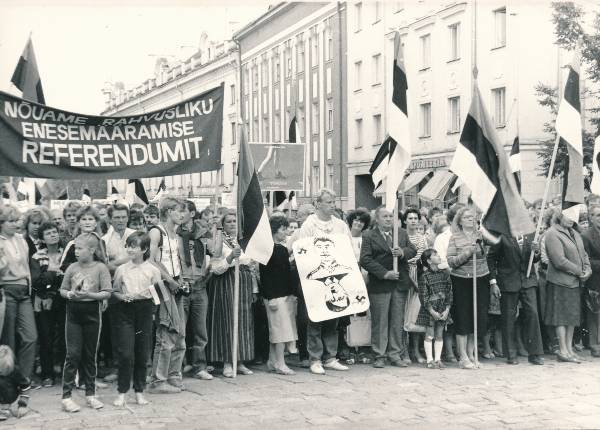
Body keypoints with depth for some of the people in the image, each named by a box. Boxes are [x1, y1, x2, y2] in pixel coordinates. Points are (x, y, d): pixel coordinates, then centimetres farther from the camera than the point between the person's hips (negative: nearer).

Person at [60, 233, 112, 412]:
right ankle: (66, 396, -1)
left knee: (90, 355, 8)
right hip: (73, 312, 1)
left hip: (92, 312, -1)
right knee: (73, 354, -4)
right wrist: (70, 294, -11)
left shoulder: (100, 268, -3)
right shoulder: (72, 268, 4)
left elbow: (107, 293, -7)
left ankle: (90, 393, 19)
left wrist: (90, 294, -21)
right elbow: (62, 290, 10)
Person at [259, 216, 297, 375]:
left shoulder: (283, 249, 14)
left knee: (276, 331, 11)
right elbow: (265, 275, -14)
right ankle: (280, 364, -2)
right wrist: (270, 298, -18)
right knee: (281, 329, -7)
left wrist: (292, 294, 16)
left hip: (286, 295, 8)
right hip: (274, 296, -8)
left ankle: (272, 362, 18)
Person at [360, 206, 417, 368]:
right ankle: (379, 356, 8)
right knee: (379, 322, 0)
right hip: (379, 285, -4)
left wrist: (403, 252, -13)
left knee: (398, 321, 7)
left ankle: (395, 355, 15)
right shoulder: (369, 236, -1)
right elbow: (365, 260, -10)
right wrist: (384, 273, -17)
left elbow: (413, 250, 10)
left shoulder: (402, 233, 14)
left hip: (400, 283, 4)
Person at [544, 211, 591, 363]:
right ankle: (563, 351, 3)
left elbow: (583, 253, 16)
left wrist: (587, 269, -2)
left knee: (573, 316, 11)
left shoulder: (574, 232, 13)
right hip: (561, 281, -8)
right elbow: (560, 261, -20)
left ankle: (569, 348, 19)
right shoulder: (552, 234, -14)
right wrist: (579, 272, -13)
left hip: (575, 282, 8)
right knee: (563, 317, -2)